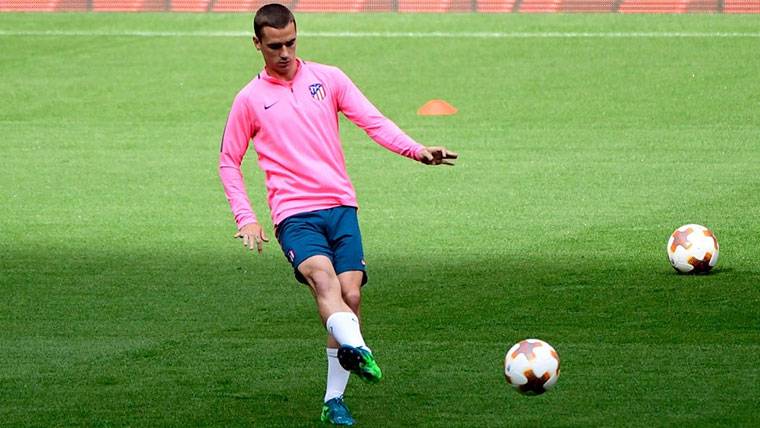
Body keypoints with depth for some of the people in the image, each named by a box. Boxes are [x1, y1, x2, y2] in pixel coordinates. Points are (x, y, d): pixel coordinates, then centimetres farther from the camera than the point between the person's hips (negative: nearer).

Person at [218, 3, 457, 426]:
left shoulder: (327, 78, 10)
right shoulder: (250, 99, 7)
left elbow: (373, 122, 5)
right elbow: (229, 162, 14)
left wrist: (418, 150, -11)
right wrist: (246, 218, 3)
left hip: (340, 205, 3)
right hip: (294, 214, -3)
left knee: (351, 294, -8)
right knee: (323, 277, -29)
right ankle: (355, 348, -56)